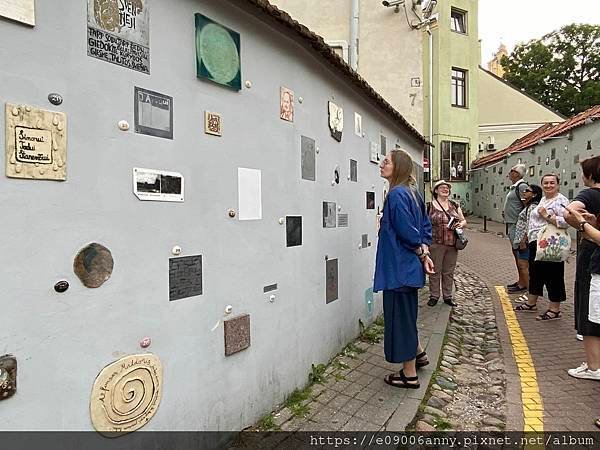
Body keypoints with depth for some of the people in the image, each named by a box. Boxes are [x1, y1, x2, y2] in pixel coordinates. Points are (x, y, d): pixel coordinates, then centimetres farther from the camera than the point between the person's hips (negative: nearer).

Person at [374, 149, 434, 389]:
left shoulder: (396, 194, -19)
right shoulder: (412, 193, 10)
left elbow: (407, 230, -20)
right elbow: (426, 225, 13)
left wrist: (422, 254, -6)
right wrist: (424, 251, 4)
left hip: (399, 267, -9)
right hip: (408, 266, 10)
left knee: (400, 315, 4)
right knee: (406, 312, 25)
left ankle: (409, 374, 19)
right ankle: (418, 353, 43)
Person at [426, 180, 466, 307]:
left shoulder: (455, 205, 11)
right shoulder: (430, 206, -2)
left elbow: (463, 220, 19)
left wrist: (461, 224, -5)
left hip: (452, 244, 4)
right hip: (436, 244, -4)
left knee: (449, 272, 12)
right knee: (435, 271, 3)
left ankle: (448, 296, 24)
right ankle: (434, 296, 16)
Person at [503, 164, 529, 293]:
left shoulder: (522, 186, -13)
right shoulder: (514, 187, 17)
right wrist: (506, 213, 14)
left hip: (517, 225, -10)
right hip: (512, 224, 10)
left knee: (519, 253, -5)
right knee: (516, 253, 15)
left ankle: (523, 284, 2)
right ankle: (520, 281, 26)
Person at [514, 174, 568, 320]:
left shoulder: (561, 201, -12)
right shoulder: (543, 199, 15)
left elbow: (565, 222, -25)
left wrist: (546, 216, -20)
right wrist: (529, 237, 22)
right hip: (535, 243, 9)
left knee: (553, 276, 1)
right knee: (535, 273, 17)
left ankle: (555, 309, 13)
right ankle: (531, 303, 31)